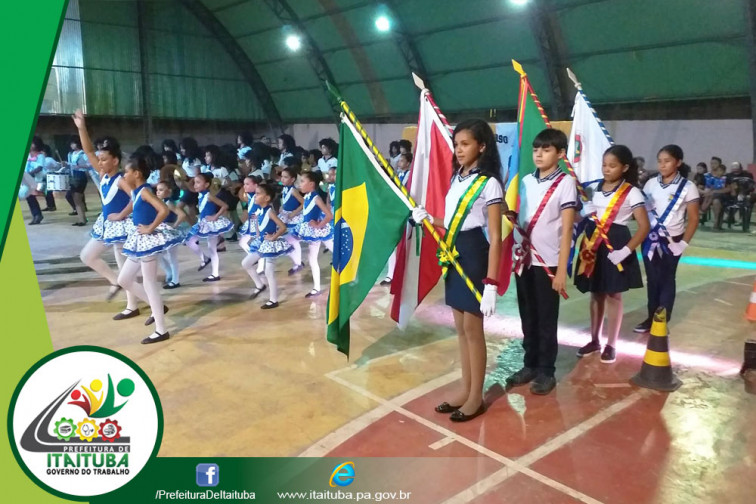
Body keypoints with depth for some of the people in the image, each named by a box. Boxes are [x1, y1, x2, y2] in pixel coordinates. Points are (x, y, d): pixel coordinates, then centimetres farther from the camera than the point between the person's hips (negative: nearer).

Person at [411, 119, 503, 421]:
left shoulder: (489, 183, -13)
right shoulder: (457, 179, 11)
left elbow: (495, 237, -16)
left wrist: (491, 283, -21)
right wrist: (428, 219, -3)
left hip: (475, 257, -7)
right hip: (454, 257, 8)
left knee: (473, 330, 2)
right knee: (461, 328, 14)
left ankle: (476, 397, 18)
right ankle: (465, 389, 27)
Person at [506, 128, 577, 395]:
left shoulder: (565, 183, -6)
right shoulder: (526, 181, 8)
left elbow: (566, 229, -9)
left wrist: (562, 269, -12)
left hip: (548, 262, -5)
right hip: (524, 259, 5)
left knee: (546, 319, 5)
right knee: (528, 316, 12)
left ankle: (546, 370, 18)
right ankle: (530, 365, 25)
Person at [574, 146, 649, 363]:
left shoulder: (632, 192, -8)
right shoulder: (593, 187, 6)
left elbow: (644, 226, -11)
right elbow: (582, 209, 18)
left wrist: (626, 250, -19)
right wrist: (585, 211, -6)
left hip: (615, 245, -4)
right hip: (592, 243, 5)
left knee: (613, 295, 4)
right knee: (596, 294, 13)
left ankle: (611, 345, 17)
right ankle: (594, 340, 26)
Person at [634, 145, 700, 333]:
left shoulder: (687, 187, -6)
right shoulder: (651, 183, 3)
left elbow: (693, 219, -5)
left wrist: (684, 243, -11)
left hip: (672, 241, -3)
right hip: (650, 239, 3)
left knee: (666, 280, 5)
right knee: (652, 280, 8)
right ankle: (651, 318, 18)